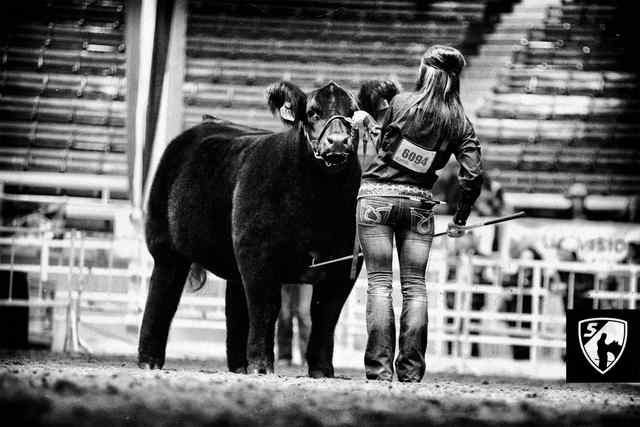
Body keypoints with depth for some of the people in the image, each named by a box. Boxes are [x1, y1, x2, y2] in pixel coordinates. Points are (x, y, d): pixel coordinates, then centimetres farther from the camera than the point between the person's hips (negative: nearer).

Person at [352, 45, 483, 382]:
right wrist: (459, 220, 8)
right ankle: (411, 372, 3)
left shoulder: (401, 102, -6)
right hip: (419, 202, 2)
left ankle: (379, 369, -5)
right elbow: (472, 176, -6)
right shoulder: (460, 123, -1)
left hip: (377, 194, -2)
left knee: (379, 282, 0)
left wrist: (365, 120, 32)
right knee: (415, 285, 7)